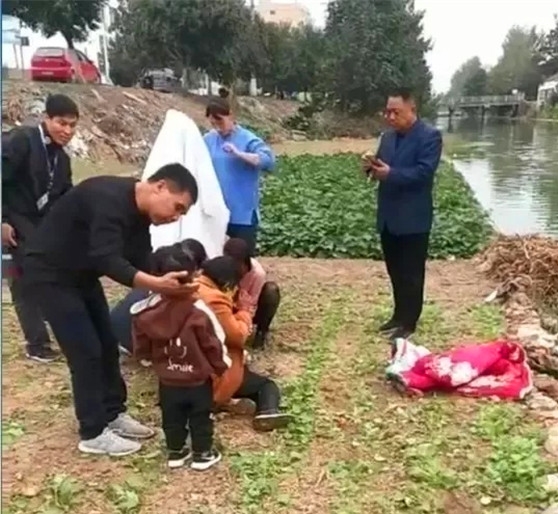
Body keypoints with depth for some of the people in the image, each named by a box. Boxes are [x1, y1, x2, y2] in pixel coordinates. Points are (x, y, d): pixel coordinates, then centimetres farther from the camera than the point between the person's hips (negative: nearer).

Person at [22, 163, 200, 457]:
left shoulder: (139, 212, -2)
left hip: (81, 273, 9)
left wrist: (165, 286, -12)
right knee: (86, 350, -8)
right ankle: (93, 434, 5)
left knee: (107, 344, 10)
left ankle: (113, 415, 24)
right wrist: (156, 284, -53)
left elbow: (140, 262, 0)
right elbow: (107, 260, -42)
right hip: (49, 272, -9)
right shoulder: (109, 199, -31)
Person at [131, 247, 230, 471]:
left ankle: (175, 452, 36)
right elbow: (214, 346, -14)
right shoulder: (198, 313, -24)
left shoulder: (146, 312, -14)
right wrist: (222, 366, 4)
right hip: (198, 380, -3)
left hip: (167, 381, 3)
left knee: (172, 418, 22)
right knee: (200, 418, 17)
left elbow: (141, 349, -2)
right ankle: (203, 454, 29)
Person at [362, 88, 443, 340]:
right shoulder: (388, 136, 12)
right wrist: (372, 166, -7)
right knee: (395, 270, 16)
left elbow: (423, 172, -20)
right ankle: (399, 315, 30)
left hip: (413, 218, -7)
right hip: (388, 216, 7)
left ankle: (409, 322, 14)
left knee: (411, 273, 4)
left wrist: (390, 174, -27)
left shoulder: (430, 136, -11)